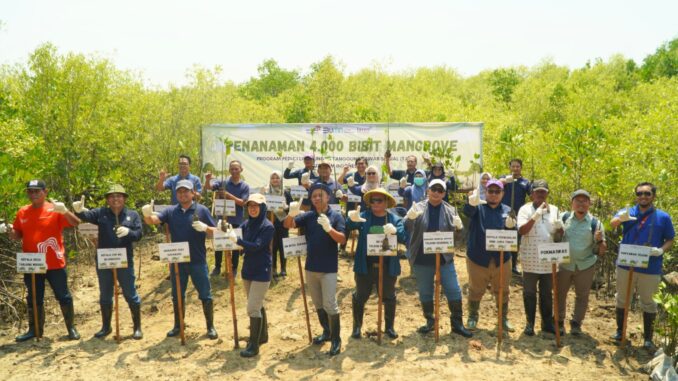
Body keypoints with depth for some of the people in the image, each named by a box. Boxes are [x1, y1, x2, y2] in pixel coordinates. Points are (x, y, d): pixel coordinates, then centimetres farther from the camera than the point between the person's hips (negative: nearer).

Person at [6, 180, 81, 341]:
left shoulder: (55, 210, -7)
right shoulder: (22, 212, 7)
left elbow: (76, 223, -16)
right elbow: (17, 235, 14)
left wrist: (64, 211, -32)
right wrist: (9, 230, -7)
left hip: (55, 264, -4)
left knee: (63, 297, 4)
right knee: (33, 299, 15)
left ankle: (71, 328, 15)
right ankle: (34, 329, 27)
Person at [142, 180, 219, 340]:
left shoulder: (202, 210, -4)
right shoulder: (171, 211, 3)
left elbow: (215, 232, -3)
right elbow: (153, 220, -11)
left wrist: (205, 227, -24)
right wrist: (147, 214, -34)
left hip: (197, 261, -2)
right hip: (177, 261, 3)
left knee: (205, 295, 4)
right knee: (177, 296, 15)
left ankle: (210, 326, 17)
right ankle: (178, 326, 31)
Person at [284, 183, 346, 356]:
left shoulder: (336, 216, -6)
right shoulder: (308, 216, 3)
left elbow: (342, 239, -15)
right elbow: (288, 225, -8)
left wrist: (329, 228, -32)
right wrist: (292, 214, -29)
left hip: (328, 268, -4)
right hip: (311, 267, 5)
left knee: (330, 305, -5)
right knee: (318, 304, 17)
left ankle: (336, 339, 7)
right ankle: (327, 331, 34)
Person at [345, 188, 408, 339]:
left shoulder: (395, 219, 1)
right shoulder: (364, 216, -1)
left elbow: (404, 237, -12)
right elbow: (348, 226, -20)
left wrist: (395, 231, -34)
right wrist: (352, 219, -44)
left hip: (388, 267, 1)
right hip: (365, 266, 0)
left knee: (389, 298, 14)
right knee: (360, 297, 10)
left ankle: (389, 327, 31)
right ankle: (357, 326, 27)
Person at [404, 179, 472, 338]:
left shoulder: (450, 210, 3)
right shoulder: (418, 208, -1)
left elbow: (458, 233, 6)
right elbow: (406, 228, -8)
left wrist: (458, 227, -18)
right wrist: (410, 218, -31)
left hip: (444, 258, 1)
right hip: (422, 259, 0)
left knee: (454, 291, 2)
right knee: (425, 292, 10)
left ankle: (457, 323, 17)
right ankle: (429, 321, 28)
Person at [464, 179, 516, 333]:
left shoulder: (507, 210, 4)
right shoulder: (478, 207, -6)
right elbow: (467, 211, -30)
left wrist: (511, 226, -25)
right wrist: (471, 203, -55)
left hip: (501, 259, 3)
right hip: (477, 258, -3)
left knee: (502, 291, 17)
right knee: (475, 290, 12)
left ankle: (504, 318, 35)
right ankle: (472, 317, 32)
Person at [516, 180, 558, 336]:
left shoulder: (554, 210, 7)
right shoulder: (525, 209, -5)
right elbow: (521, 231, -18)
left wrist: (559, 227, -13)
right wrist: (536, 216, -28)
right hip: (530, 259, -3)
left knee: (547, 293, 13)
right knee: (529, 293, 7)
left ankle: (547, 322, 25)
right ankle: (530, 323, 18)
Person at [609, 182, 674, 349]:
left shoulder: (663, 217, -2)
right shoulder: (627, 212, -2)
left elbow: (670, 240, 3)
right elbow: (612, 224, -21)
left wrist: (661, 250, -18)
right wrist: (621, 218, -45)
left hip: (650, 268, -1)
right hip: (626, 265, 1)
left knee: (648, 302, 11)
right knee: (622, 298, 13)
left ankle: (648, 337, 23)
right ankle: (619, 330, 28)